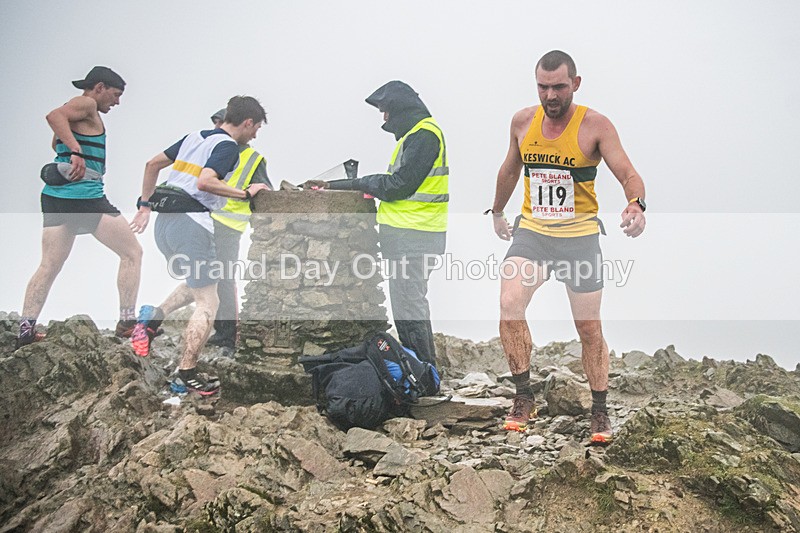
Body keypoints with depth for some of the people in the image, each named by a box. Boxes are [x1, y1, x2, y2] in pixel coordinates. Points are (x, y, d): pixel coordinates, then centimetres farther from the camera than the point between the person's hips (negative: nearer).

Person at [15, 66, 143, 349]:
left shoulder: (76, 111, 22)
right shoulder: (86, 104, -6)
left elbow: (57, 143, 39)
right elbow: (54, 115, -26)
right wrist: (76, 152, -35)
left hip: (54, 196, 9)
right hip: (85, 196, -9)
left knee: (49, 265, 8)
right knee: (132, 253, 1)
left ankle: (25, 329, 1)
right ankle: (127, 321, -2)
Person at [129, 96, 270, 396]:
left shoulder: (195, 137, 17)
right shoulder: (228, 146, -7)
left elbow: (152, 164, 21)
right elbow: (205, 182, -23)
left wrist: (145, 206, 24)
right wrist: (246, 194, -14)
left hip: (164, 221, 8)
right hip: (191, 223, -8)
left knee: (196, 286, 27)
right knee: (207, 303, 0)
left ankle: (153, 316, 5)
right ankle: (186, 375, -2)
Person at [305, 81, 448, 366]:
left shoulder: (424, 134, -12)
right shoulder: (414, 133, 21)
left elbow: (399, 185, -18)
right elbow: (387, 182, 21)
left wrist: (363, 183, -2)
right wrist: (332, 185, 19)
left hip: (411, 235, -11)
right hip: (407, 234, 11)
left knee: (408, 305, -9)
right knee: (410, 302, 15)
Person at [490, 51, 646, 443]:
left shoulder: (595, 125, -11)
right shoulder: (522, 121, 2)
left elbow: (628, 174, -18)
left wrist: (636, 204, -40)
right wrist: (497, 211, 28)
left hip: (580, 237, -2)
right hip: (531, 232, 3)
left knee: (589, 328, 4)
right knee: (509, 307, -18)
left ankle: (600, 411, 19)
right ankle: (523, 396, -4)